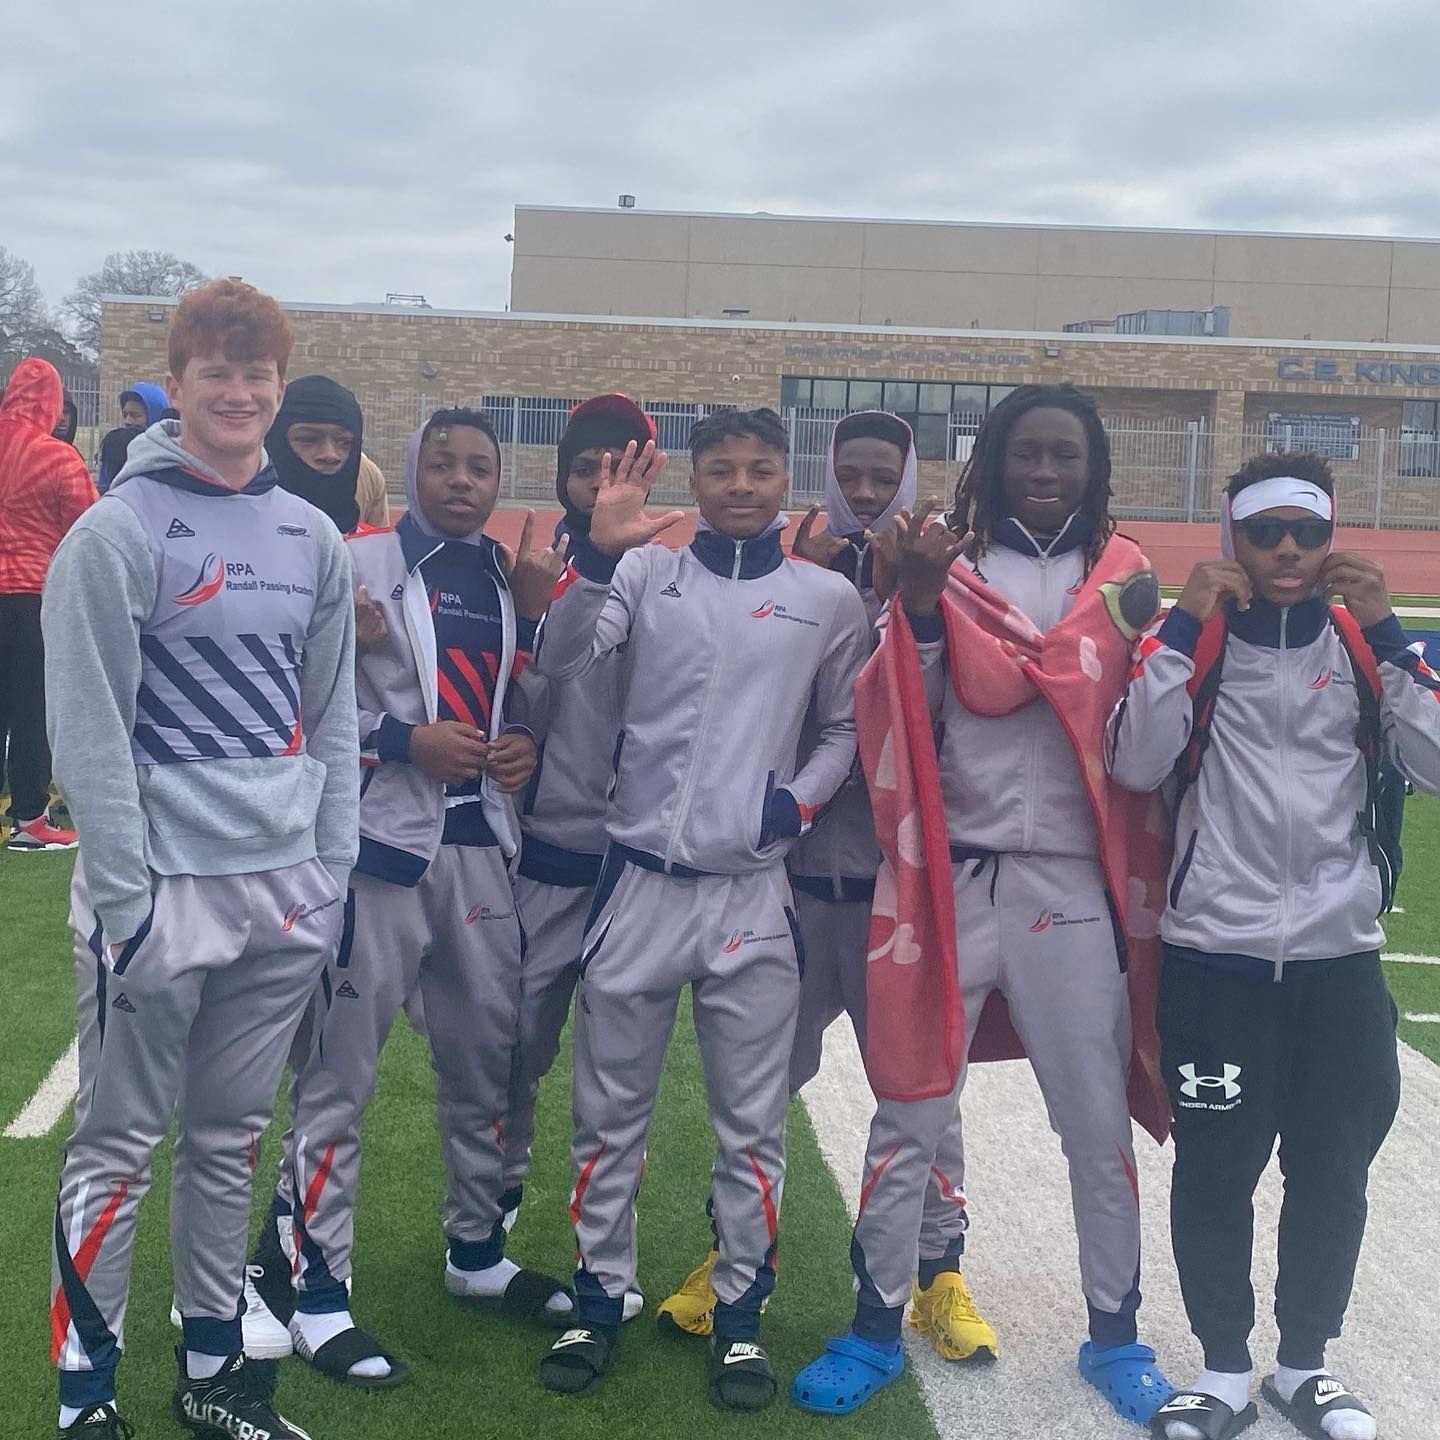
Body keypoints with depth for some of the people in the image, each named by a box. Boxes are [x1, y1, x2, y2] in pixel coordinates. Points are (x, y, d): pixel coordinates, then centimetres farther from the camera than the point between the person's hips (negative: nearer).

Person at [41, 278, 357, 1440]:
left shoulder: (314, 540, 9)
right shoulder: (117, 535, -8)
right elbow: (90, 731, -11)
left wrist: (332, 874, 7)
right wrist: (123, 899, -14)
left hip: (285, 886, 5)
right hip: (164, 885, -5)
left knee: (231, 1140, 14)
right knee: (119, 1147, 4)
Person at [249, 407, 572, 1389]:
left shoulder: (518, 581, 14)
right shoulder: (360, 564, -5)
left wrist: (530, 746, 3)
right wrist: (405, 739, -16)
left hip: (485, 843, 6)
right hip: (382, 840, -6)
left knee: (487, 1059, 15)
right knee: (339, 1072, -3)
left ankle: (477, 1254, 32)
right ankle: (317, 1292, 7)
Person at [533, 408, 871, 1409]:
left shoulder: (828, 599, 5)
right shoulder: (647, 573, 4)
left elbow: (848, 727, 12)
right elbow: (564, 666, -10)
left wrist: (799, 802, -5)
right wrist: (600, 555, -24)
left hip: (753, 891, 0)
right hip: (640, 880, 0)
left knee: (753, 1121, 5)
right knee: (611, 1110, 9)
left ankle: (742, 1316, 20)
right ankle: (602, 1300, 24)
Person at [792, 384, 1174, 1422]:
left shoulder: (1122, 577, 8)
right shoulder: (944, 563, 3)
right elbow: (906, 720, -7)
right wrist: (920, 604, -19)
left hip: (1073, 885, 1)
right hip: (951, 880, -1)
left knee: (1099, 1123, 7)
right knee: (911, 1113, 6)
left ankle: (1116, 1333, 24)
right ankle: (878, 1327, 21)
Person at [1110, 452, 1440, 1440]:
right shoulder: (1192, 643, 0)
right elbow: (1137, 766, -14)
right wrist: (1187, 625, -16)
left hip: (1341, 960, 3)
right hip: (1215, 960, -2)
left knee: (1333, 1174, 10)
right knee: (1216, 1170, 4)